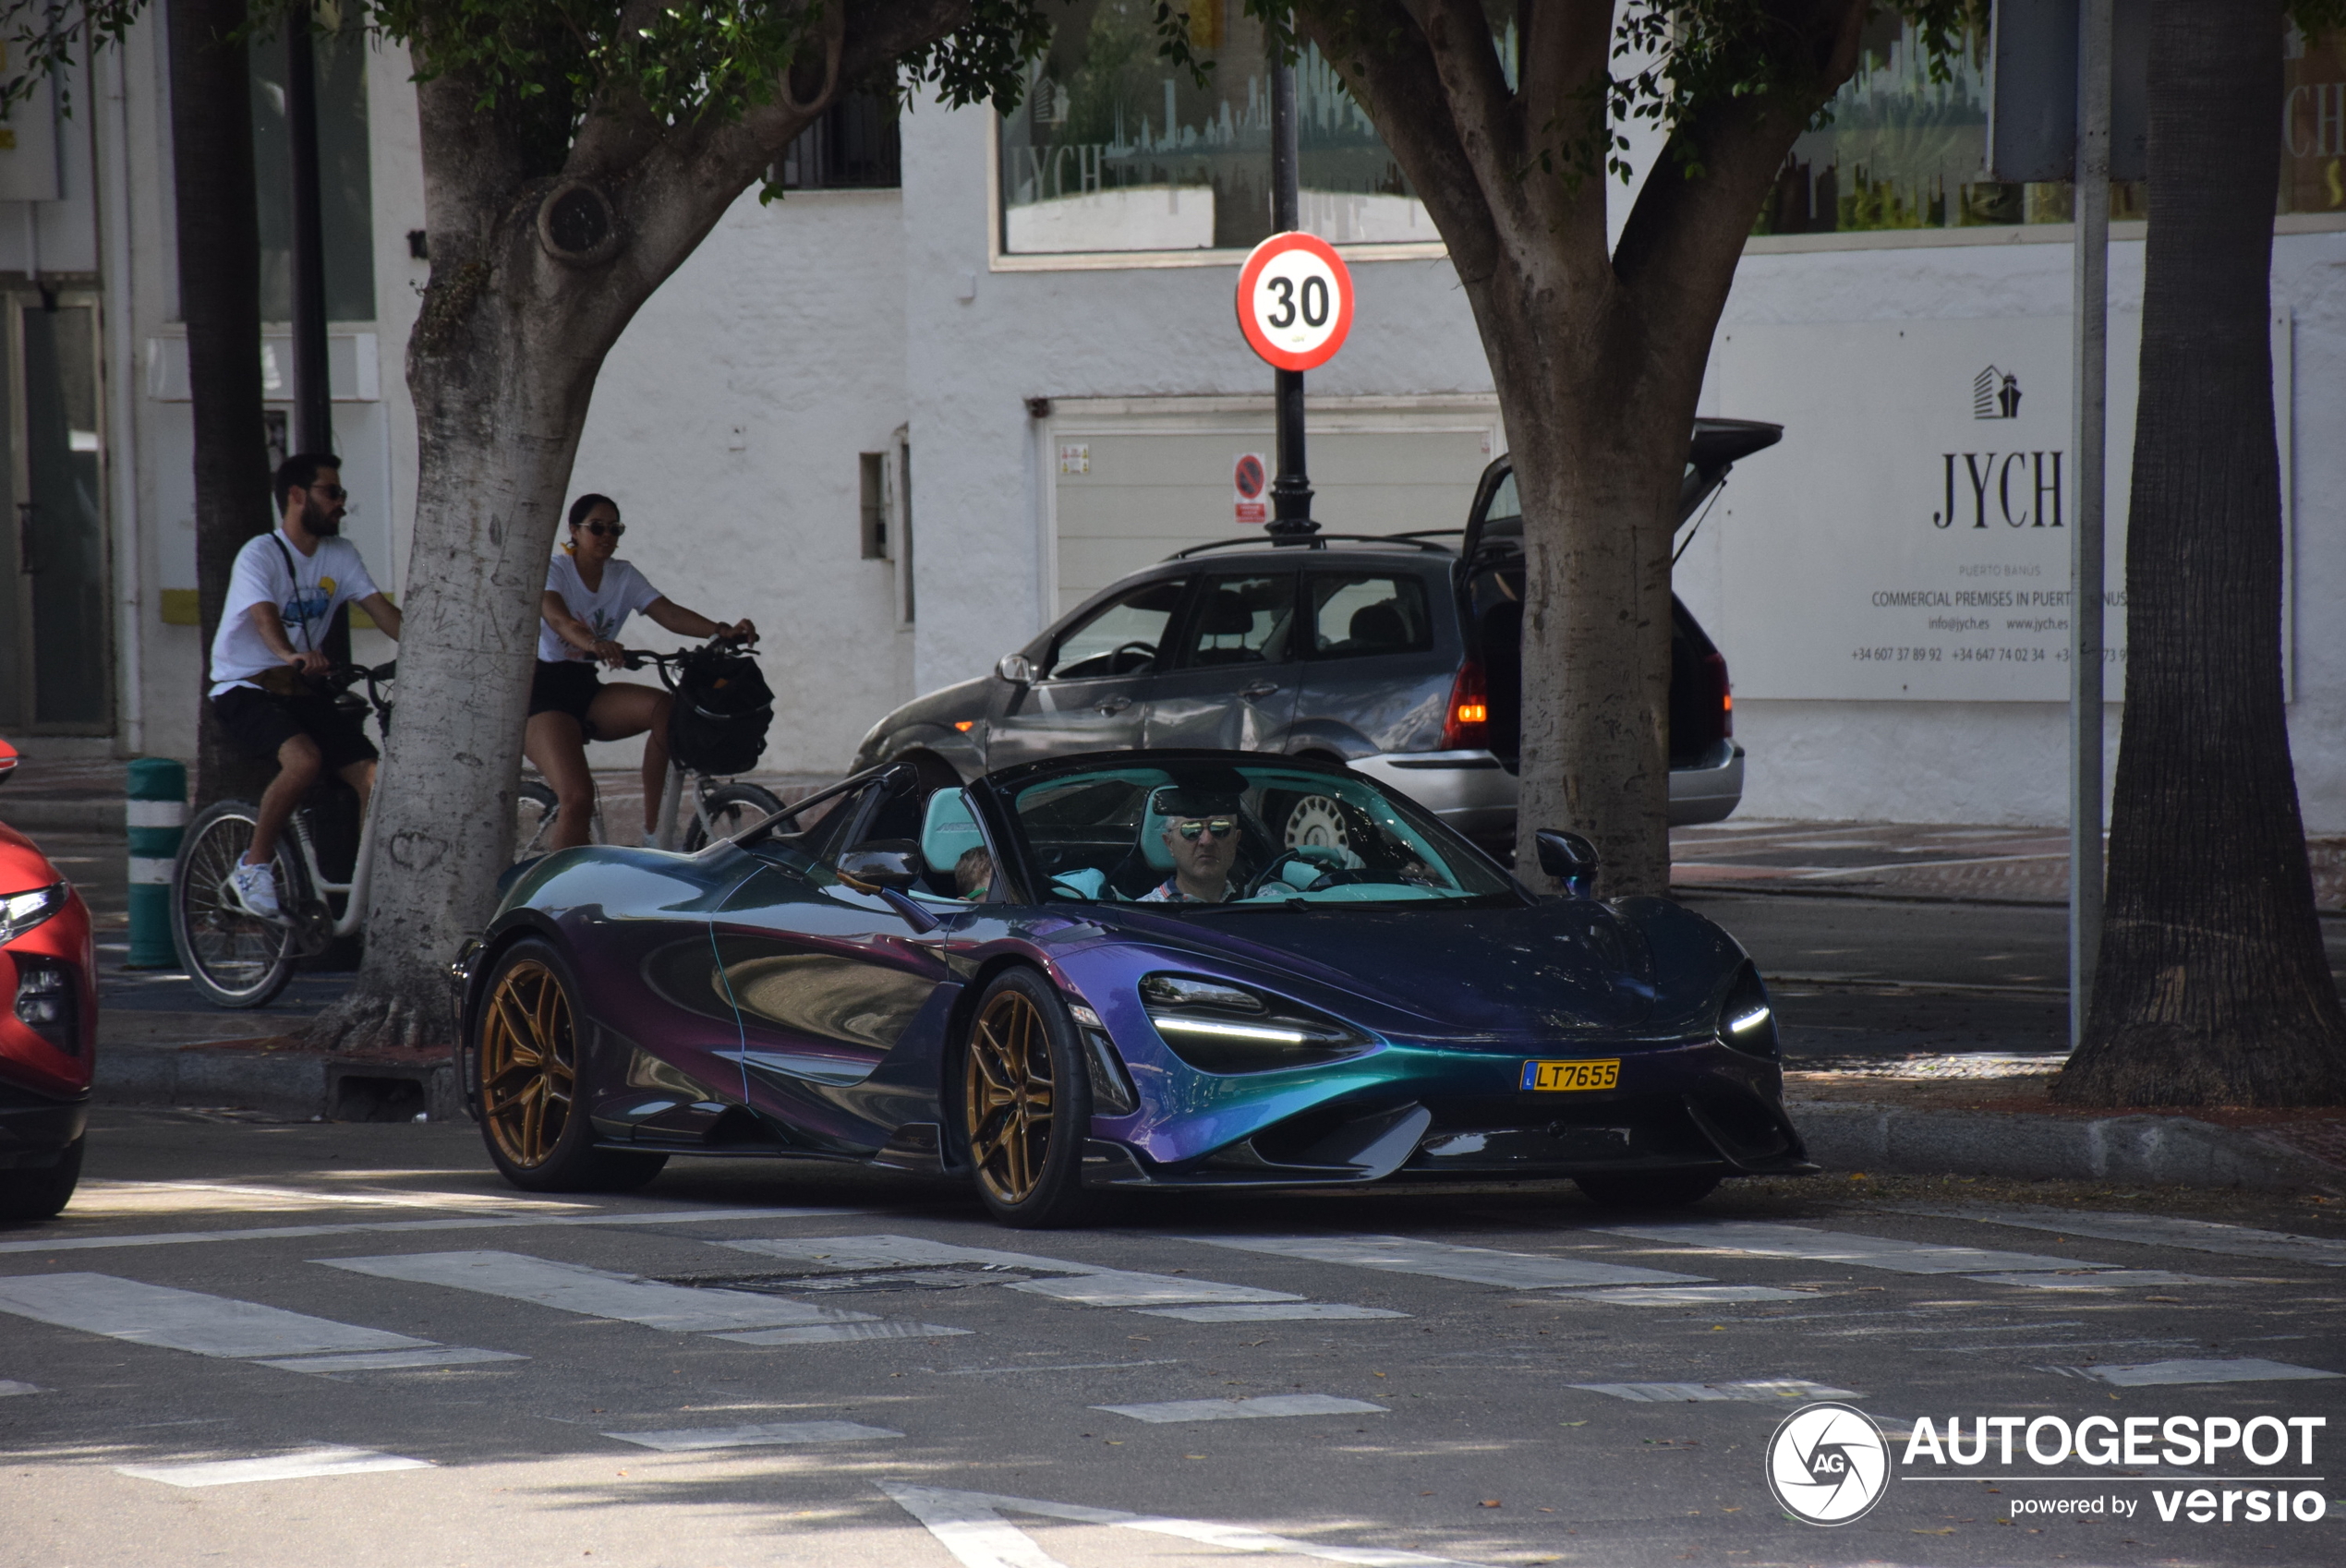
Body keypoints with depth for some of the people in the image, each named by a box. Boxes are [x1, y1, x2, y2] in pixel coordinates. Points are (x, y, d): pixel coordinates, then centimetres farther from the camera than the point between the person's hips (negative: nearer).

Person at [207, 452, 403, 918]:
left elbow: (383, 611, -2)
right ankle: (254, 867, -17)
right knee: (305, 758, -34)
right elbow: (265, 618, -30)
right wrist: (291, 655, -52)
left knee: (374, 778, -13)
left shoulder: (341, 556, 7)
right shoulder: (260, 555, -13)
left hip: (302, 690, 7)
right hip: (245, 689, -7)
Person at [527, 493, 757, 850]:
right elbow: (557, 618, -30)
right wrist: (593, 643, -53)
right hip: (543, 694, -6)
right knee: (577, 797, -27)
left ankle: (654, 829, -20)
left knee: (666, 707, -23)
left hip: (587, 691, 6)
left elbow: (667, 612, -8)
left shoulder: (623, 577, 7)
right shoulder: (553, 571, -9)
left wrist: (722, 632, -27)